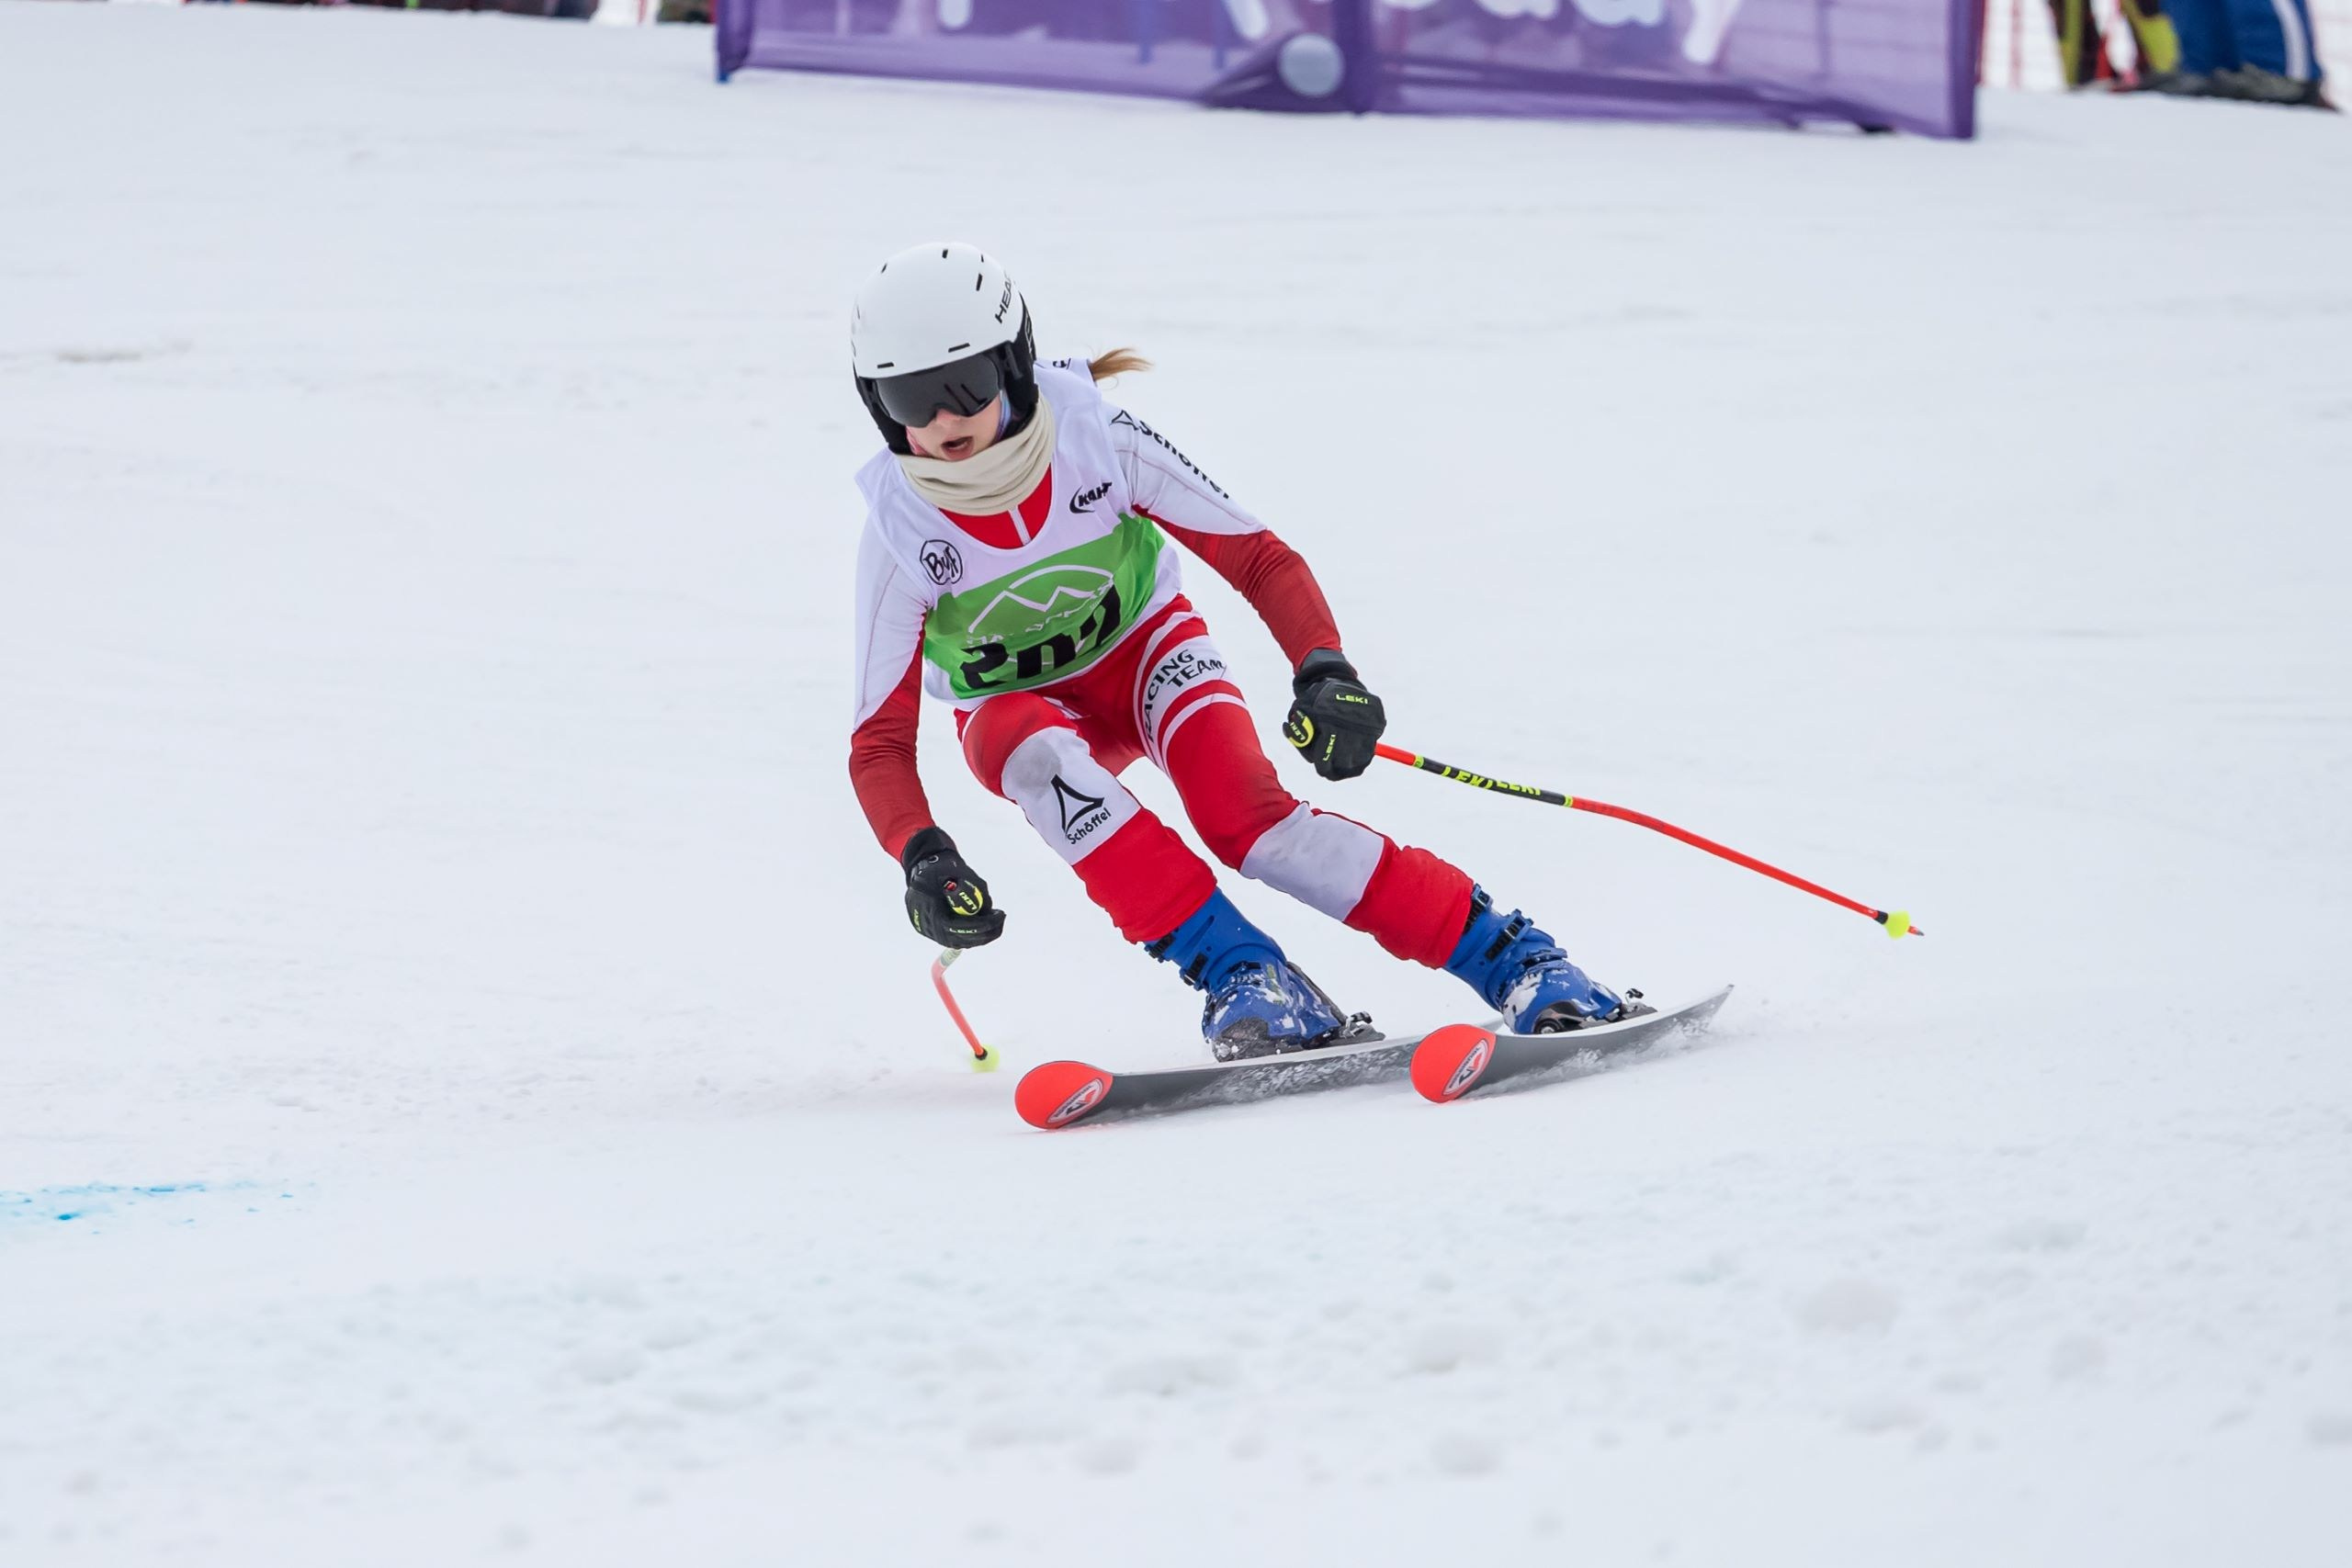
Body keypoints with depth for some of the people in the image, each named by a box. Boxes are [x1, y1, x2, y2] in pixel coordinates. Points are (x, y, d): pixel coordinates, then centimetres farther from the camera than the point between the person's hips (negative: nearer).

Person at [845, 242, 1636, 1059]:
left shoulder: (1098, 440, -26)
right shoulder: (901, 532, -25)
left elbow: (1259, 558, -19)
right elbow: (879, 740, -22)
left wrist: (1324, 671, -36)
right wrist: (920, 856, -41)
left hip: (1145, 646, -1)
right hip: (1016, 705, 1)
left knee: (1247, 816, -29)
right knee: (1047, 767, -37)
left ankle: (1513, 958, -24)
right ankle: (1239, 976, -34)